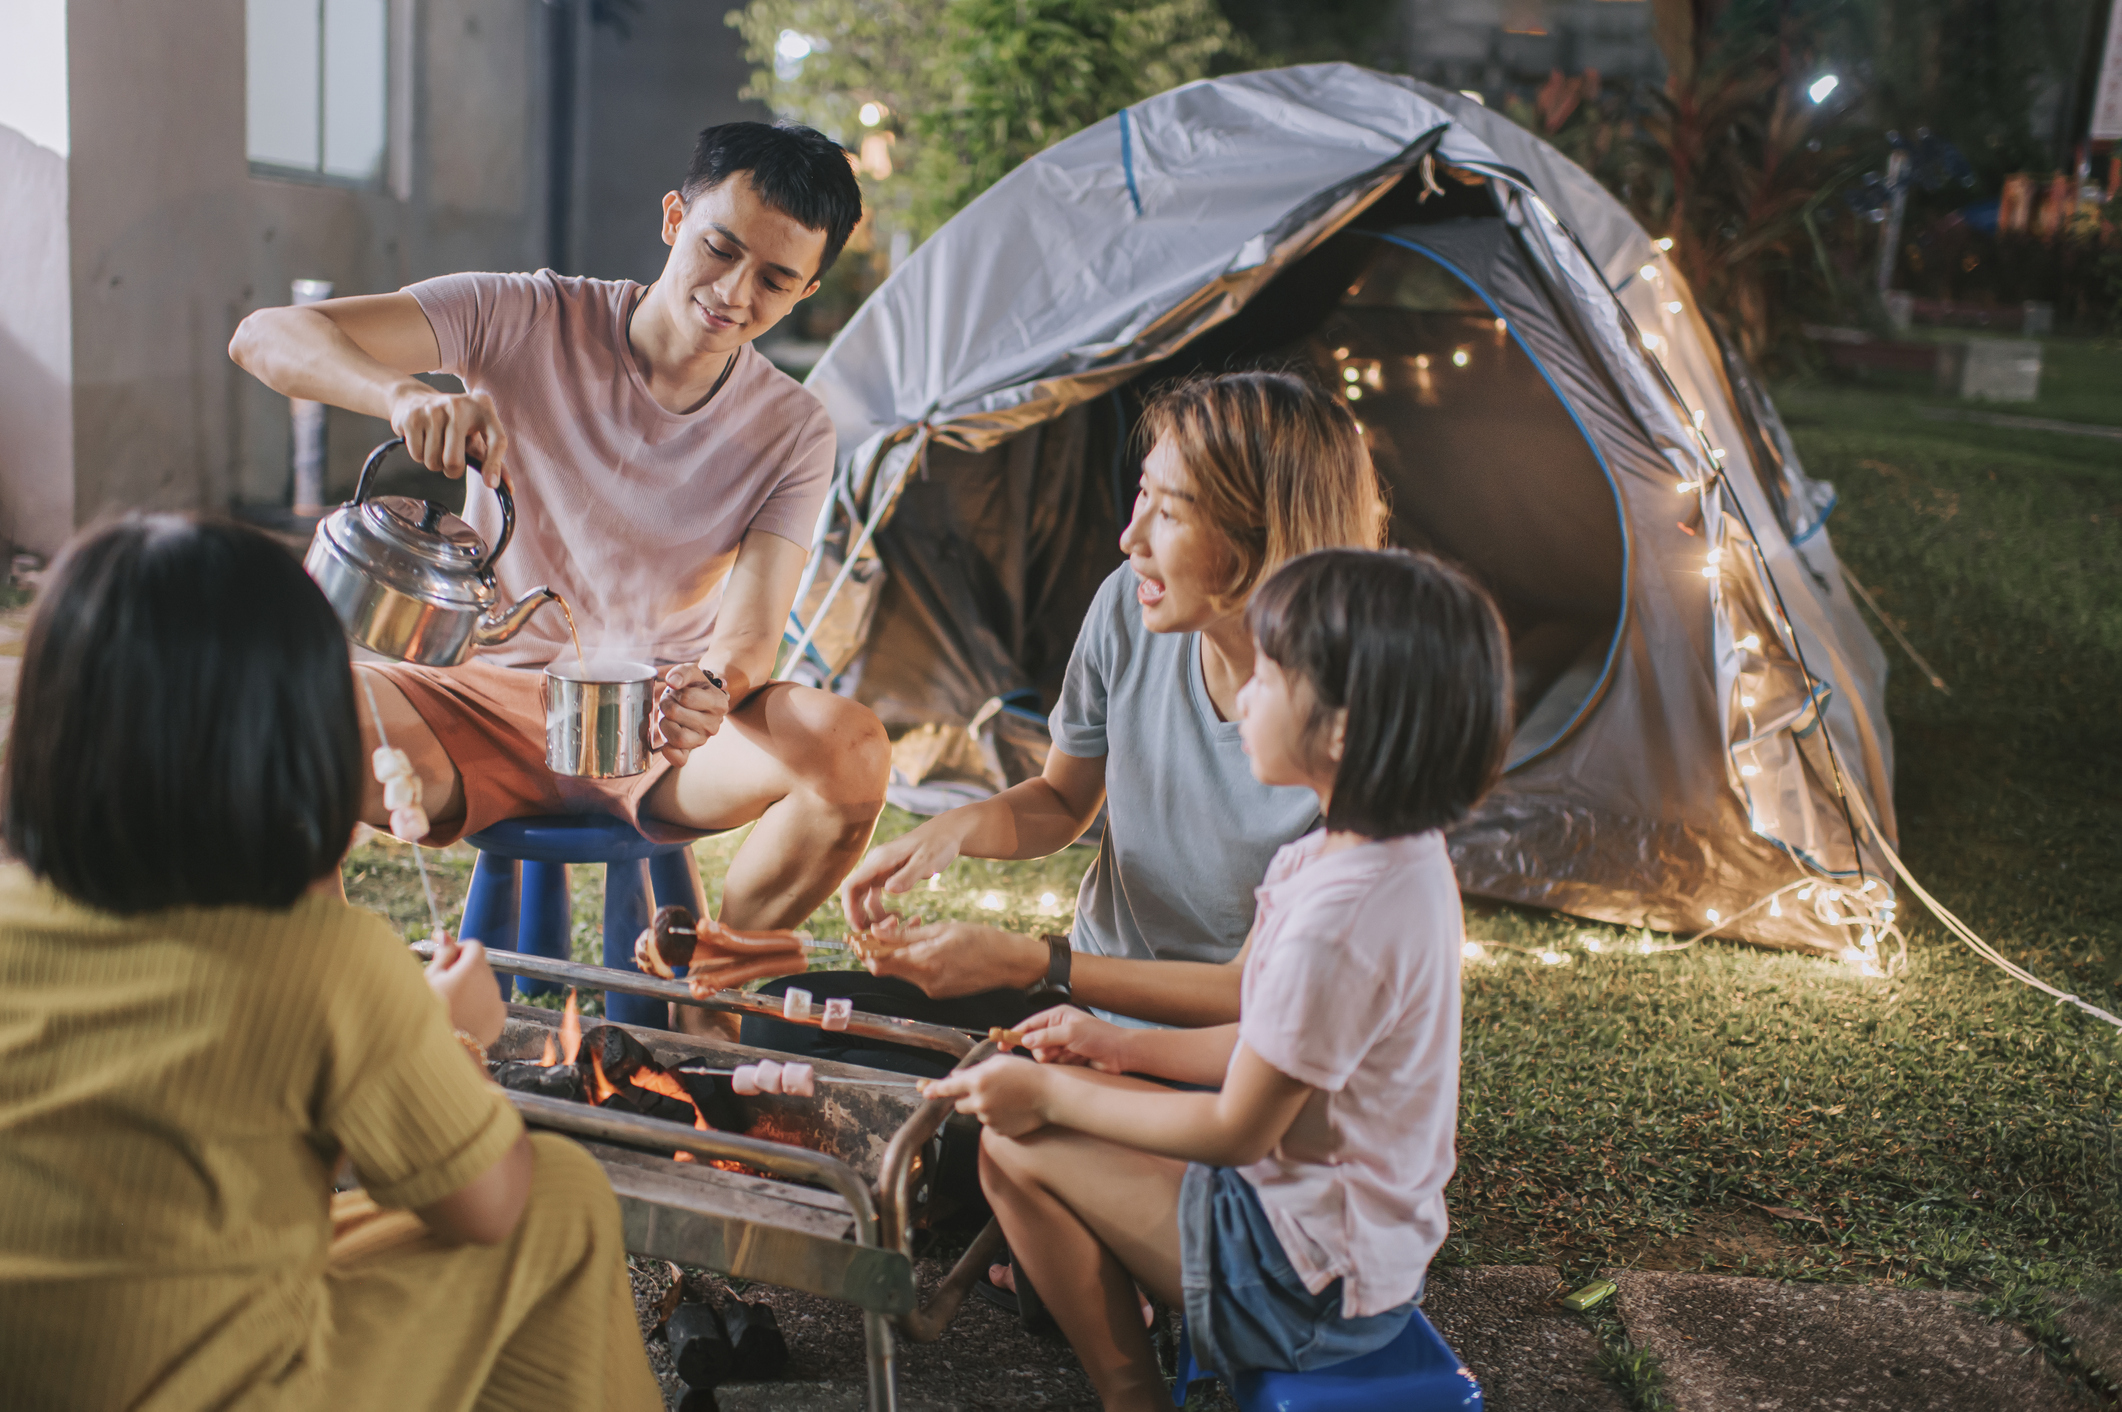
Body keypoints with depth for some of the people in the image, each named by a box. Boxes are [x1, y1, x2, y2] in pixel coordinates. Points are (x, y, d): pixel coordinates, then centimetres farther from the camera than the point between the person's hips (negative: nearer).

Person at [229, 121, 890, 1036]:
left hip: (659, 737, 1)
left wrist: (710, 690, -39)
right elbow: (267, 336, -17)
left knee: (851, 747, -29)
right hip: (487, 700, -1)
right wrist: (404, 394, -39)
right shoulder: (522, 321, -9)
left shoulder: (793, 434, -4)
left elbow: (751, 634, -13)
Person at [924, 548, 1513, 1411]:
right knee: (1038, 1106, 11)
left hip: (1314, 1281, -9)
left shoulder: (1339, 919, -32)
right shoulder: (1401, 857, -2)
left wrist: (1049, 1094, -10)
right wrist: (1124, 1048, 8)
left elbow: (1237, 1131, -20)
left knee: (1017, 1141, -5)